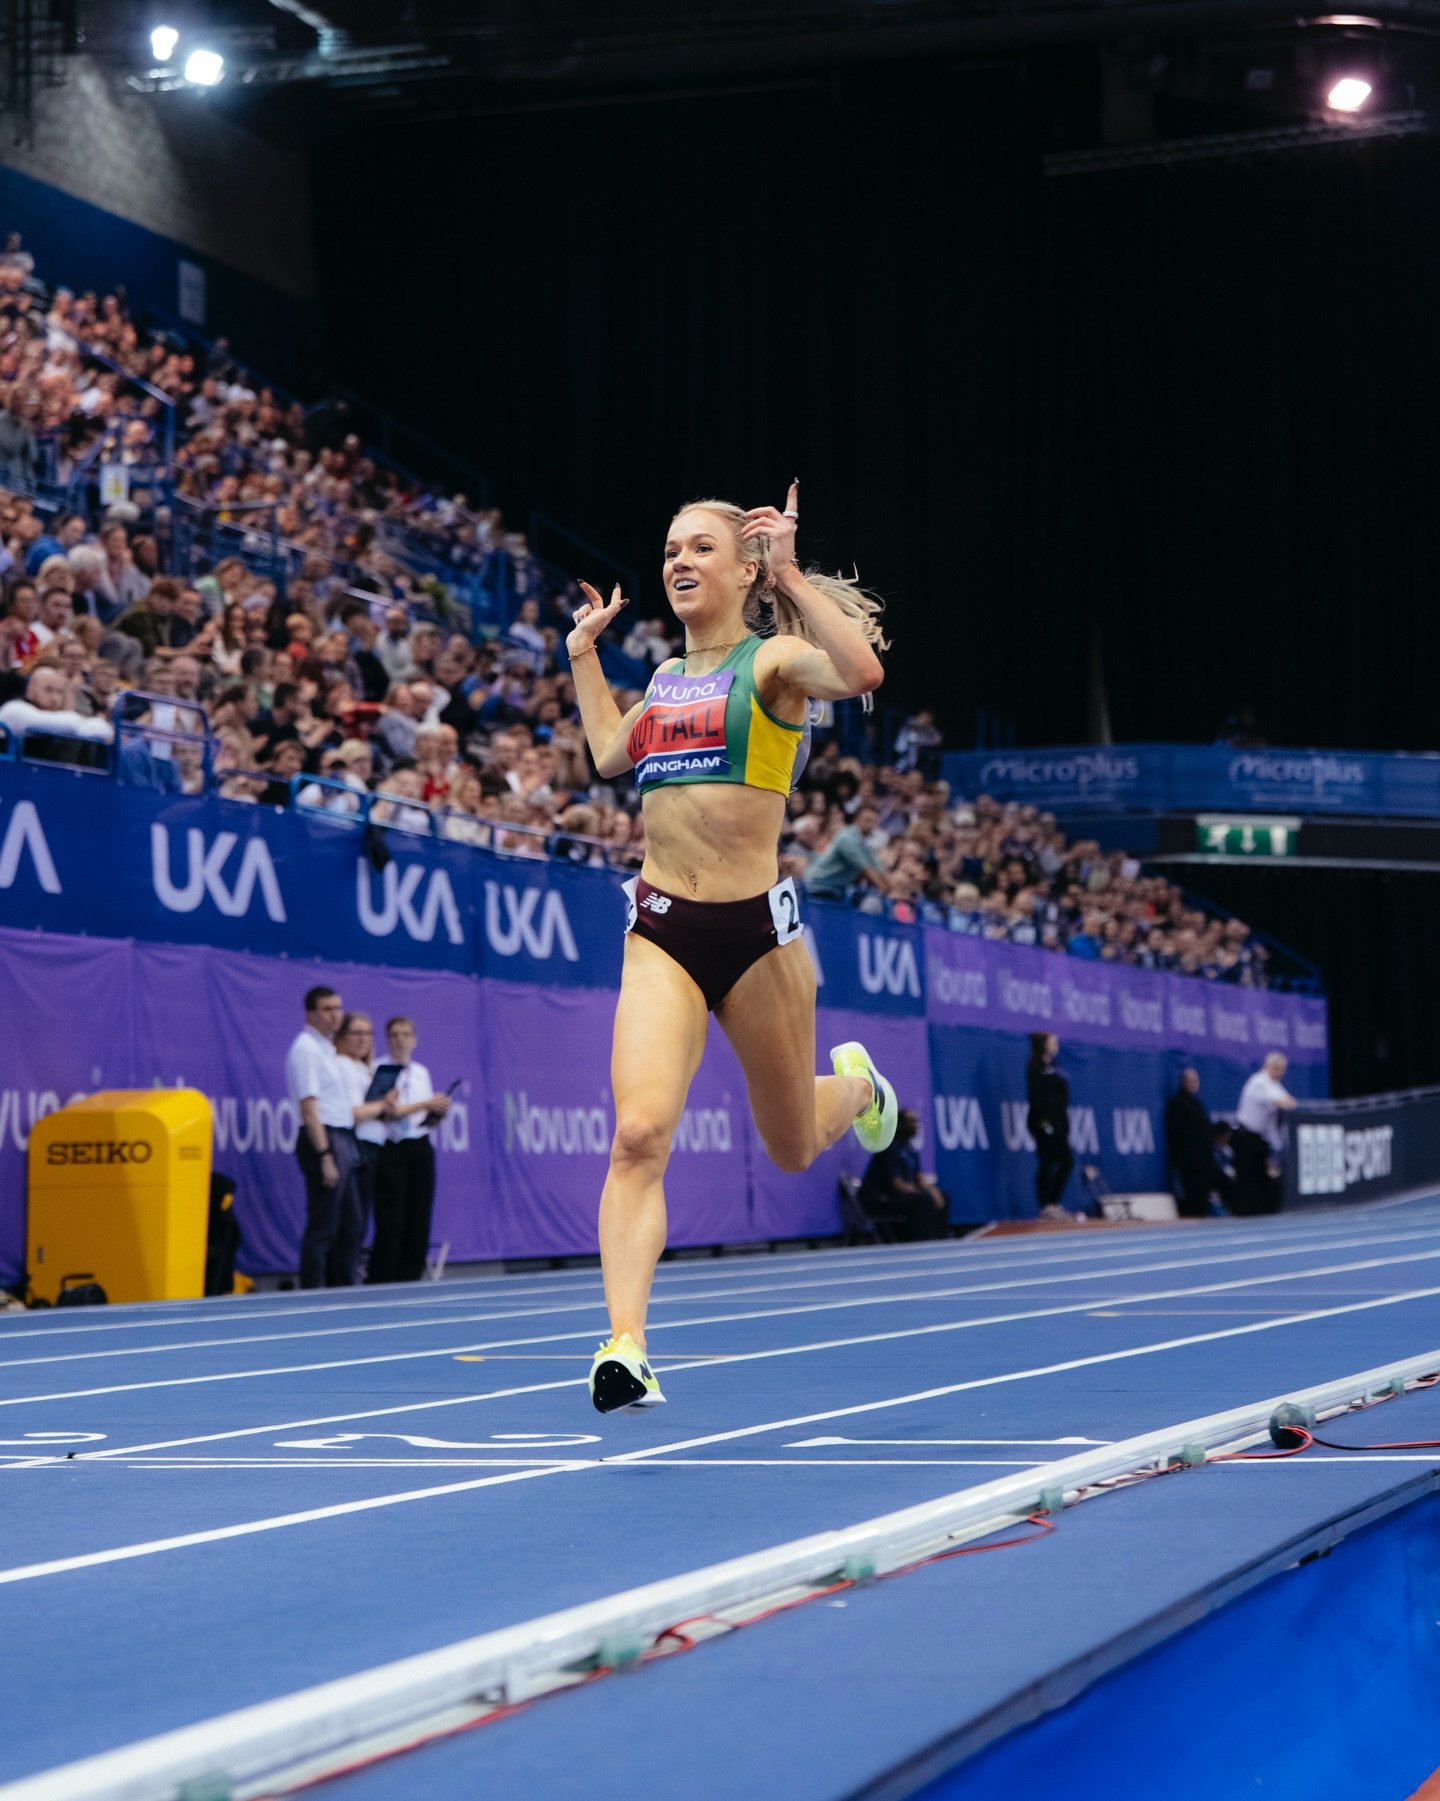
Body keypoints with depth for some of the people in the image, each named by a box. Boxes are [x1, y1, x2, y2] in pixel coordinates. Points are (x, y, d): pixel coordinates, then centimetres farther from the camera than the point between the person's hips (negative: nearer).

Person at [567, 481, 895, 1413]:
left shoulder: (773, 659, -3)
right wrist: (584, 652, 32)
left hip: (755, 924, -3)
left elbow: (860, 672, -25)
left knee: (794, 1147, 15)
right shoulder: (667, 679, 14)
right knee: (640, 1132, -18)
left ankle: (854, 1084, 51)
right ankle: (625, 1346, -21)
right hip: (661, 928, 3)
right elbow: (610, 753, 33)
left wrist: (792, 574, -20)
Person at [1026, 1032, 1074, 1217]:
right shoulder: (1035, 1067, -8)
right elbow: (1035, 1096, -16)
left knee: (1066, 1161, 9)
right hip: (1045, 1123, -9)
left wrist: (1064, 1124, 16)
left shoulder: (1049, 1067, 18)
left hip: (1057, 1123, 9)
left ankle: (1054, 1203, 12)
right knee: (1046, 1163, -9)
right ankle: (1046, 1206, -6)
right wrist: (1044, 1120, -22)